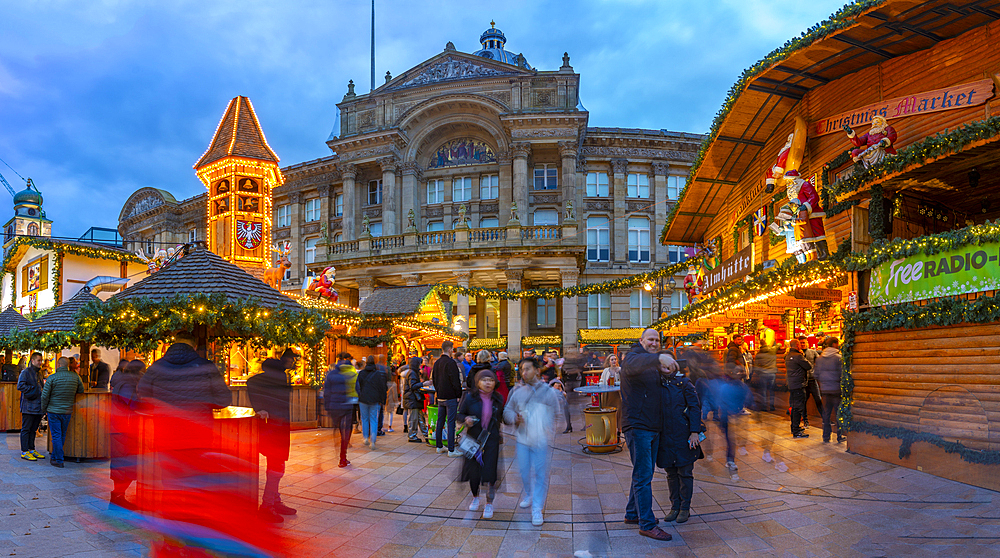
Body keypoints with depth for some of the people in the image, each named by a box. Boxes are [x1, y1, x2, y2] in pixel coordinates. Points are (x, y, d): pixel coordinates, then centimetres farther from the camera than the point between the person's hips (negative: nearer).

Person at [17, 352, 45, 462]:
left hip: (38, 406, 8)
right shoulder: (25, 372, -6)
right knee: (26, 429, -1)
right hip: (29, 406, -7)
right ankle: (24, 452, 3)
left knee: (34, 429, 13)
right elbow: (20, 386, -17)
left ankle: (31, 449, 20)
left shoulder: (39, 373, 18)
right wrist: (33, 390, -17)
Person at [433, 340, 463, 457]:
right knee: (451, 423, -6)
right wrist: (458, 395, -9)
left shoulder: (437, 363, 10)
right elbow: (455, 381, -17)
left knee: (440, 422, 14)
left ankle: (439, 447, 22)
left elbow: (434, 378, 18)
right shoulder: (451, 363, -15)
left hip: (440, 397, 8)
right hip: (450, 397, -8)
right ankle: (451, 450, -5)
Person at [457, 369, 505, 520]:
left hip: (491, 439, 0)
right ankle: (475, 497, 36)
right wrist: (466, 420, -16)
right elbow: (460, 414, 3)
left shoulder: (497, 399, -1)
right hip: (474, 438, 0)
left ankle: (489, 504, 14)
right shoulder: (470, 398, -7)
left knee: (490, 471, -2)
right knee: (473, 471, 9)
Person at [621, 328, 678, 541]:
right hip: (637, 426, -9)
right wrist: (659, 358, -55)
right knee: (643, 476, -8)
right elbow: (634, 364, -36)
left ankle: (632, 514, 29)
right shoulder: (633, 356, -10)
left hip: (652, 427, 9)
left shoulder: (654, 364, 20)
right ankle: (647, 524, -3)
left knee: (643, 474, 17)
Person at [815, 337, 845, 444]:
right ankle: (840, 437, 12)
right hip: (836, 389, -5)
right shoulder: (838, 358, -11)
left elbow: (816, 375, 10)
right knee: (839, 413, 6)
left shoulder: (819, 358, 6)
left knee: (826, 414, 11)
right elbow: (842, 374, -12)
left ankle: (826, 437, 14)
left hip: (825, 390, 5)